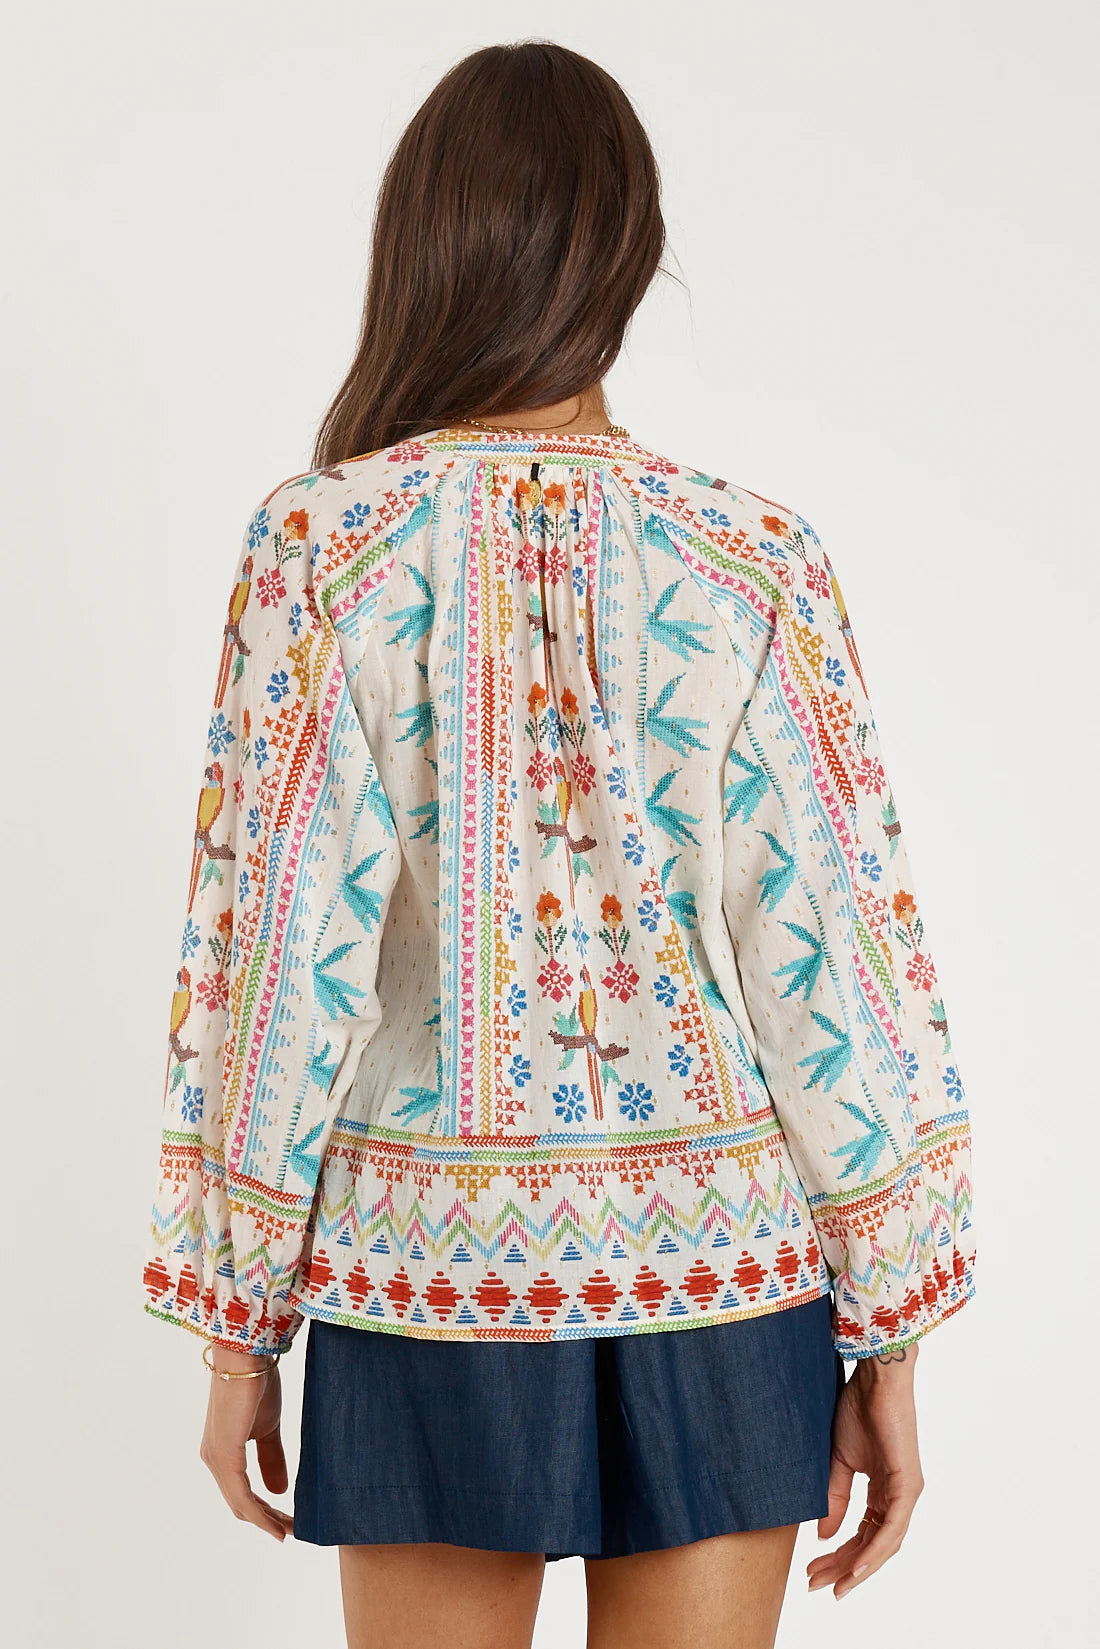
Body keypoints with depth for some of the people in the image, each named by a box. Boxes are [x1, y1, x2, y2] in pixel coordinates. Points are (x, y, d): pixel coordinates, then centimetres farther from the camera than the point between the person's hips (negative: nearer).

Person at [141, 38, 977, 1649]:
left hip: (429, 1265, 0)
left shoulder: (321, 545, -8)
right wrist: (889, 1336, 3)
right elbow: (841, 959, -6)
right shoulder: (757, 562, -6)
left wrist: (236, 1319, 2)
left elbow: (272, 948, -8)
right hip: (717, 1271, 1)